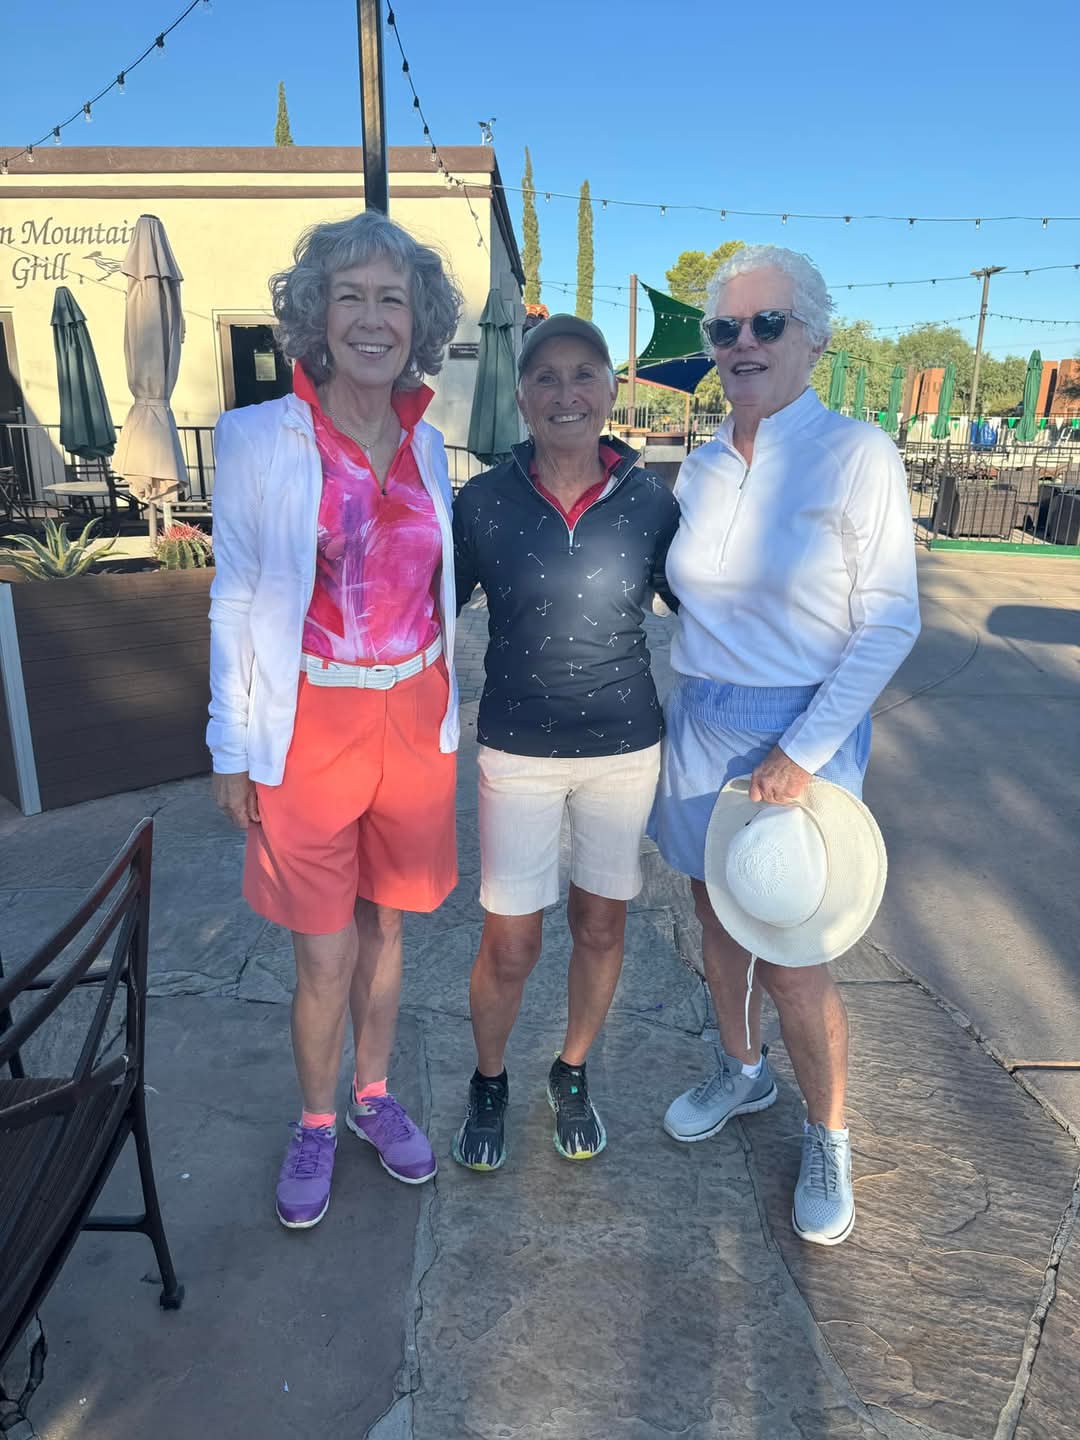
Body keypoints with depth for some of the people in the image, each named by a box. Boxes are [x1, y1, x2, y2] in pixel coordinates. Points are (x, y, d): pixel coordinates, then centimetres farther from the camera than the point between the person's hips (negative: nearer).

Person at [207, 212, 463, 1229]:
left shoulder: (425, 444, 5)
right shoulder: (259, 439, -7)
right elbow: (234, 600, -4)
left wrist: (444, 714, 12)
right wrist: (231, 747, -3)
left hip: (414, 719, 4)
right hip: (312, 726, -3)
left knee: (384, 927, 18)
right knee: (325, 956, 6)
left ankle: (373, 1098, 41)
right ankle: (315, 1125, 33)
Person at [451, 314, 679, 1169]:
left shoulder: (650, 502, -5)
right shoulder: (484, 502, -7)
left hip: (625, 747, 1)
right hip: (518, 751, -1)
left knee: (600, 926, 14)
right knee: (510, 946, 4)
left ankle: (573, 1076, 42)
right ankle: (489, 1084, 35)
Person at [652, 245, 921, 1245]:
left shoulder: (856, 455, -9)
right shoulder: (699, 468, 6)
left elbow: (889, 621, -11)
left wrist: (802, 750, -16)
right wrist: (689, 706, 7)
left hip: (802, 730, -5)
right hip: (699, 720, 5)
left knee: (791, 962, 1)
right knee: (717, 920, 17)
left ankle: (828, 1138, 28)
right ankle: (740, 1073, 43)